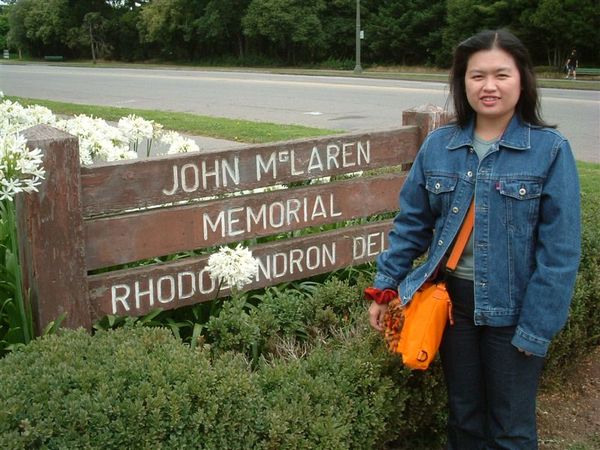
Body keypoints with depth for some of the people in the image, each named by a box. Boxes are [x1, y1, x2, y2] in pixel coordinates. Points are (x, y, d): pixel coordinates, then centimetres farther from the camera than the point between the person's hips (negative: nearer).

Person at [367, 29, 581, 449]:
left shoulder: (550, 149, -11)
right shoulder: (438, 145, -1)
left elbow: (559, 250, -12)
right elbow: (412, 223, 5)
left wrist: (536, 328, -14)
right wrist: (386, 287, 3)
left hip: (513, 308, -3)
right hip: (453, 299, 3)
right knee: (463, 416, 20)